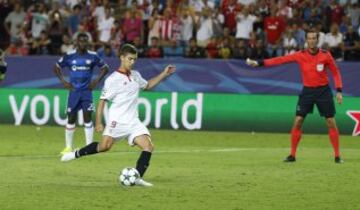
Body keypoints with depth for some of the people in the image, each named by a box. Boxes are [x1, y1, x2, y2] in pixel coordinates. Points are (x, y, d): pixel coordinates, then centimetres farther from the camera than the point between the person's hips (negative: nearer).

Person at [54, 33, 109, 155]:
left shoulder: (92, 56, 0)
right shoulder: (69, 56, 0)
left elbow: (105, 68, 10)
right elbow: (57, 68, 11)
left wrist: (96, 81, -1)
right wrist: (63, 81, 0)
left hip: (87, 91, -1)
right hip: (73, 91, 1)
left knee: (87, 117, -9)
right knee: (71, 118, 3)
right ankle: (68, 147, 13)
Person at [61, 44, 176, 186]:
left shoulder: (135, 76, 14)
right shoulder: (113, 79, -6)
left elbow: (147, 86, 34)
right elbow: (102, 100, -5)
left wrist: (163, 75, 25)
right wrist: (98, 122, -11)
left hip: (133, 121, 6)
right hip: (117, 120, -6)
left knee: (148, 146, -11)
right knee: (105, 146, -19)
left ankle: (137, 178, -9)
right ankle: (76, 154, 3)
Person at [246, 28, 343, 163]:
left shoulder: (326, 55, -8)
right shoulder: (301, 55, -7)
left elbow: (335, 72, 2)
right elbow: (281, 60, -13)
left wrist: (339, 91, -7)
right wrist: (259, 63, -20)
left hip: (323, 91, -1)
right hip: (307, 91, 1)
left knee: (331, 123, -2)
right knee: (298, 121, -5)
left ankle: (337, 156, 7)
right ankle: (292, 155, 6)